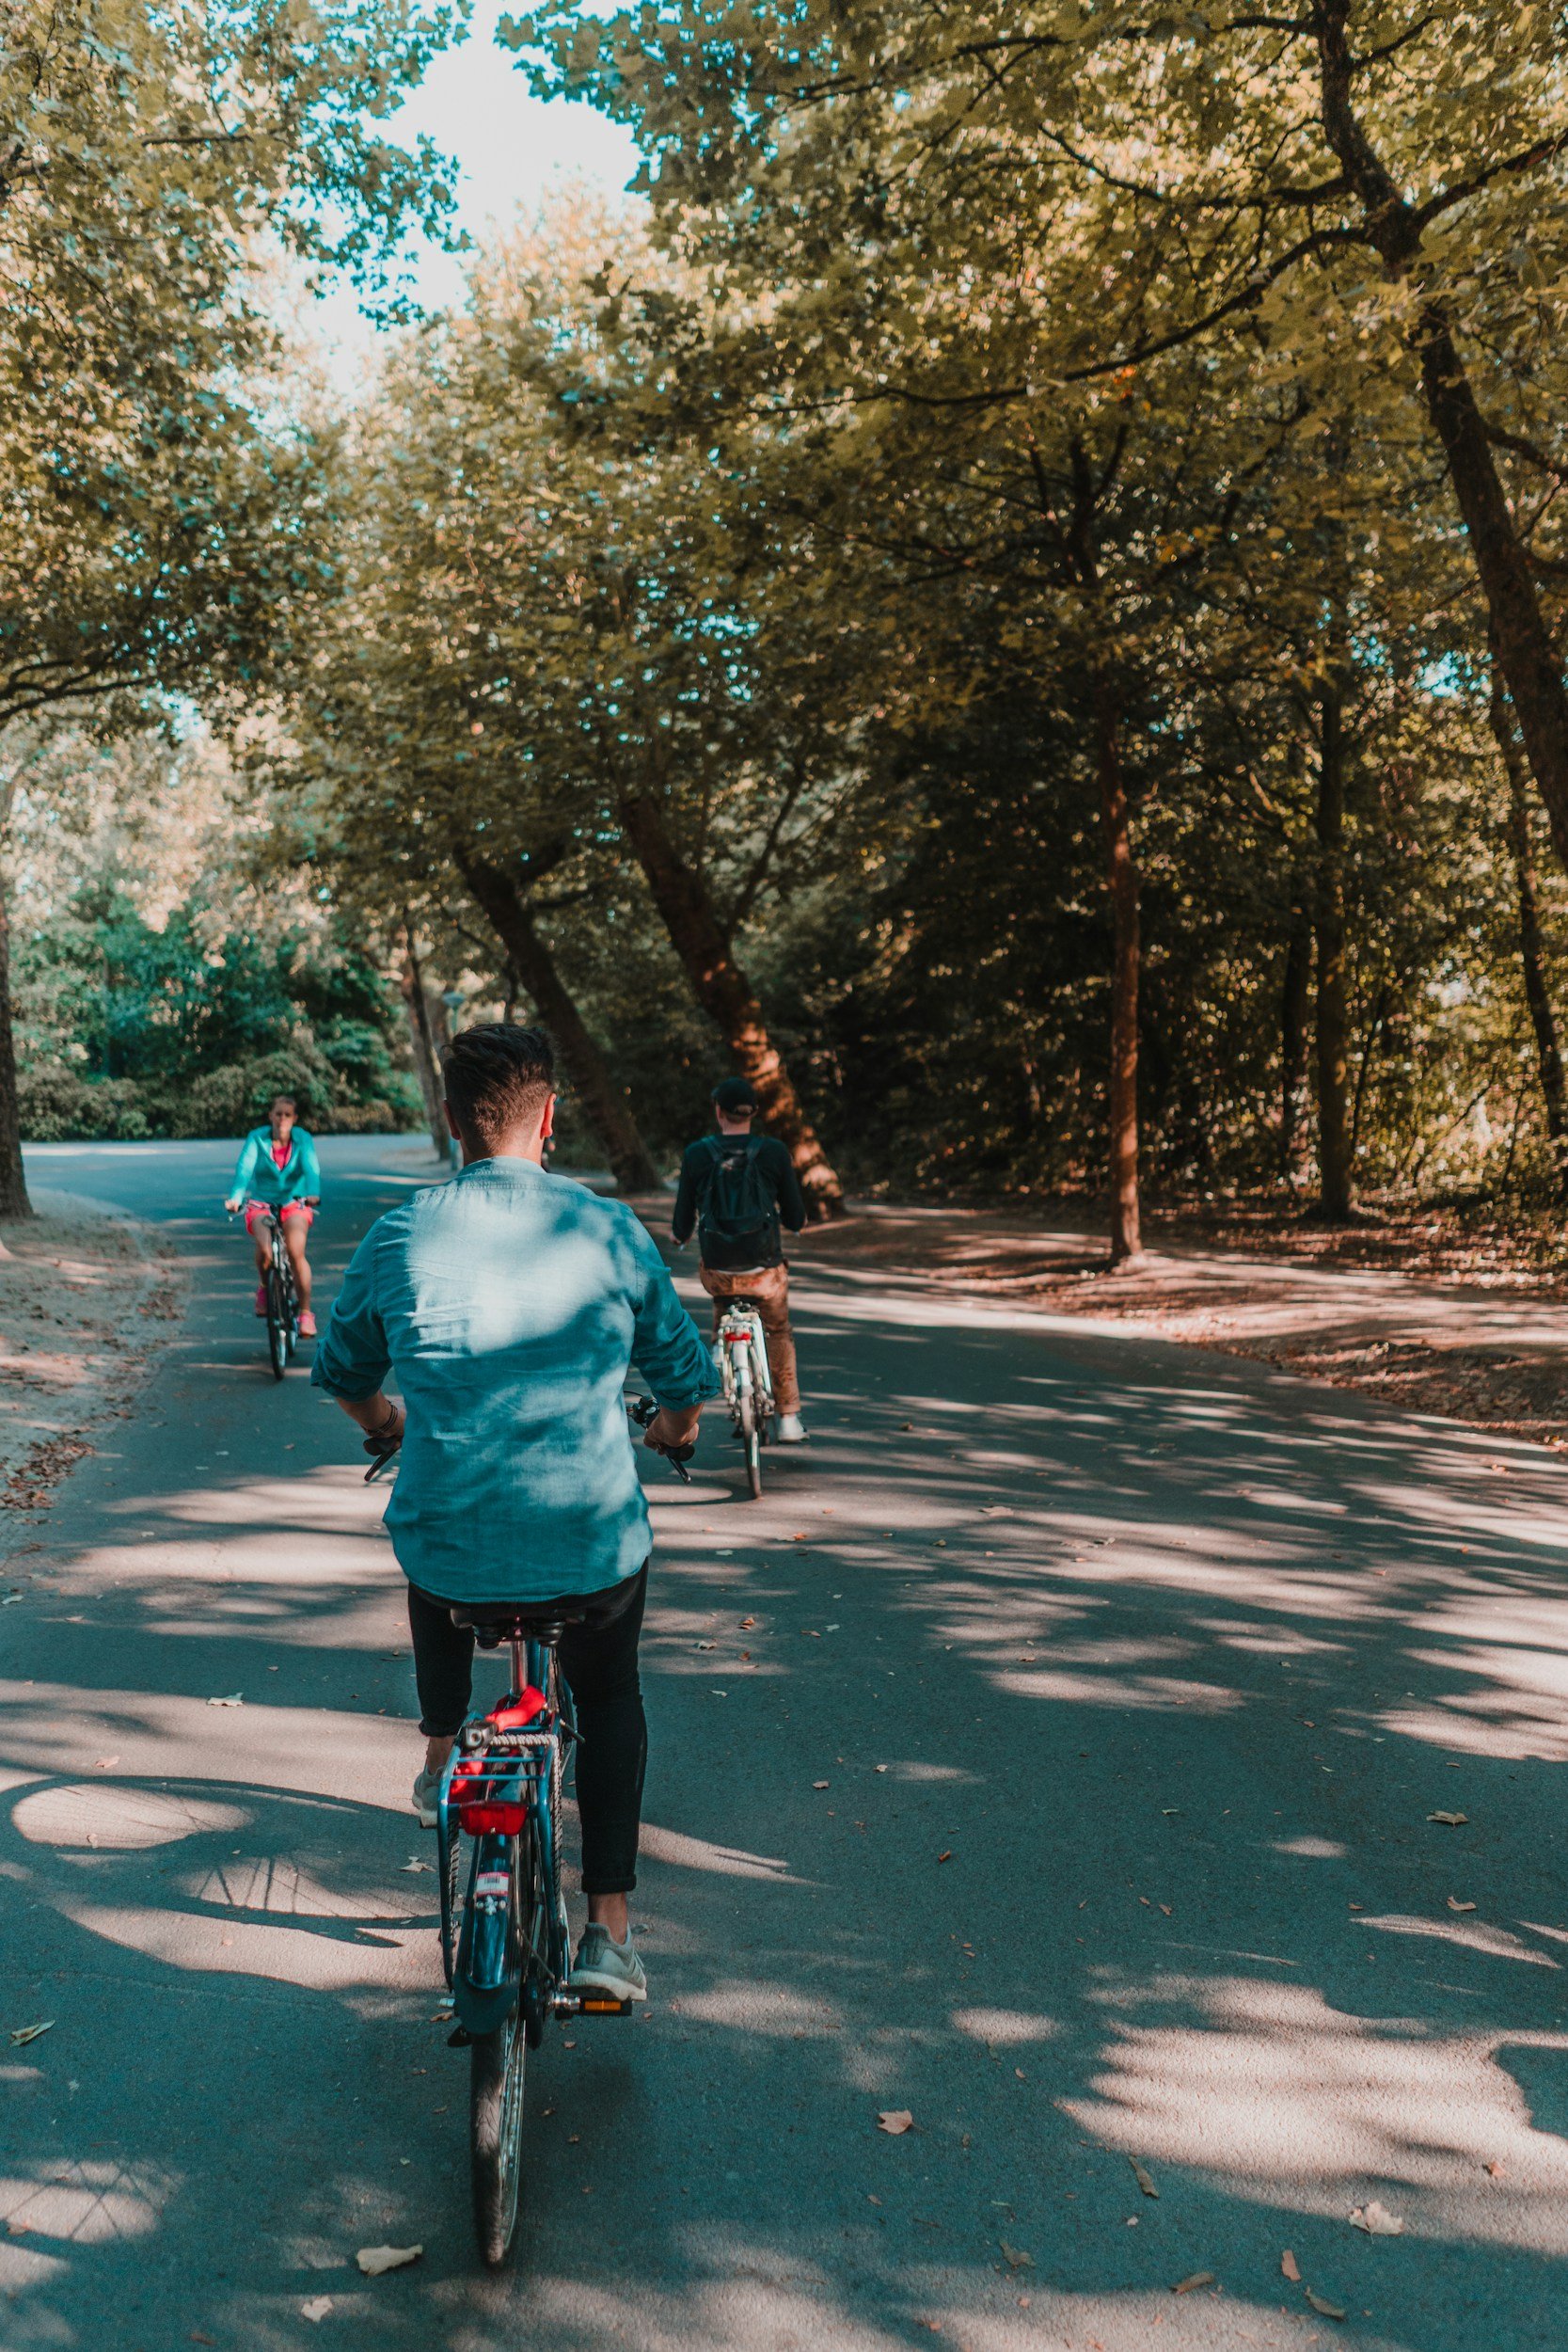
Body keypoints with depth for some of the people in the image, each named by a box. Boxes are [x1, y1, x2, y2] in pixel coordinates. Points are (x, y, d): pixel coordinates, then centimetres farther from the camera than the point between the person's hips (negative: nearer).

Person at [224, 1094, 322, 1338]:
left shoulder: (303, 1139, -5)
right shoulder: (257, 1138, -6)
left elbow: (311, 1169, -20)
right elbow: (244, 1169, -20)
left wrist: (313, 1195, -41)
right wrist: (235, 1198, -38)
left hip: (295, 1202, 0)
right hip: (261, 1203, 0)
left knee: (296, 1253, -25)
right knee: (264, 1250, -28)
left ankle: (306, 1313, -12)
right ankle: (263, 1285, 7)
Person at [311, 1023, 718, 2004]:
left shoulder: (398, 1237, -4)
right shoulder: (608, 1228, -5)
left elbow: (341, 1372, 13)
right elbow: (690, 1376, 6)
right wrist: (675, 1428, 29)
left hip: (452, 1551, 1)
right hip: (596, 1548, -1)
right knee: (611, 1699, 28)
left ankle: (441, 1760, 49)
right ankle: (608, 1928, 22)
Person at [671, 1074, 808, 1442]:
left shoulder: (697, 1153, -3)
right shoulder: (774, 1152, -4)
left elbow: (682, 1224, 3)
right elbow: (796, 1219, 3)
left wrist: (680, 1234, 27)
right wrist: (787, 1219, 27)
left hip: (716, 1272, 0)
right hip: (765, 1271, 0)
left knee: (721, 1307, 35)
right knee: (779, 1332, 25)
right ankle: (789, 1419, 25)